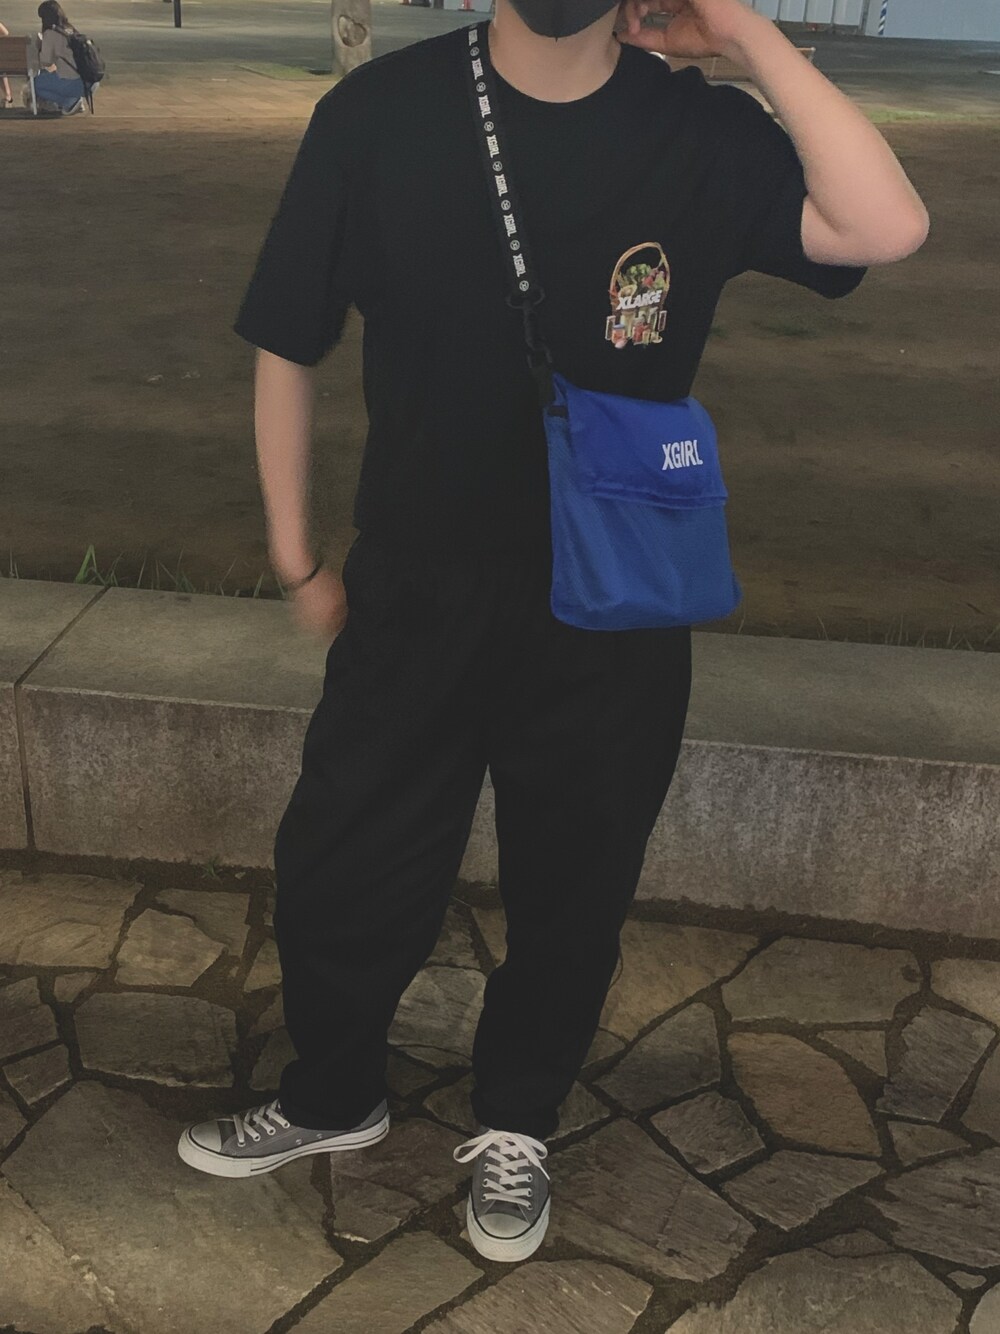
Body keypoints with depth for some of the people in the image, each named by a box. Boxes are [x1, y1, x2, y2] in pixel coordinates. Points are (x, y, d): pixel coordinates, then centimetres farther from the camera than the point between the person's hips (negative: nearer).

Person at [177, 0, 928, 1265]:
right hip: (416, 592, 1)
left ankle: (514, 1126, 43)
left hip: (613, 617, 0)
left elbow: (884, 229, -24)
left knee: (571, 895, 15)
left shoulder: (701, 134, -8)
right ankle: (332, 1095, 44)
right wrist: (296, 556, 3)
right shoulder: (380, 113, -8)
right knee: (332, 872, 13)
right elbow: (287, 343, 0)